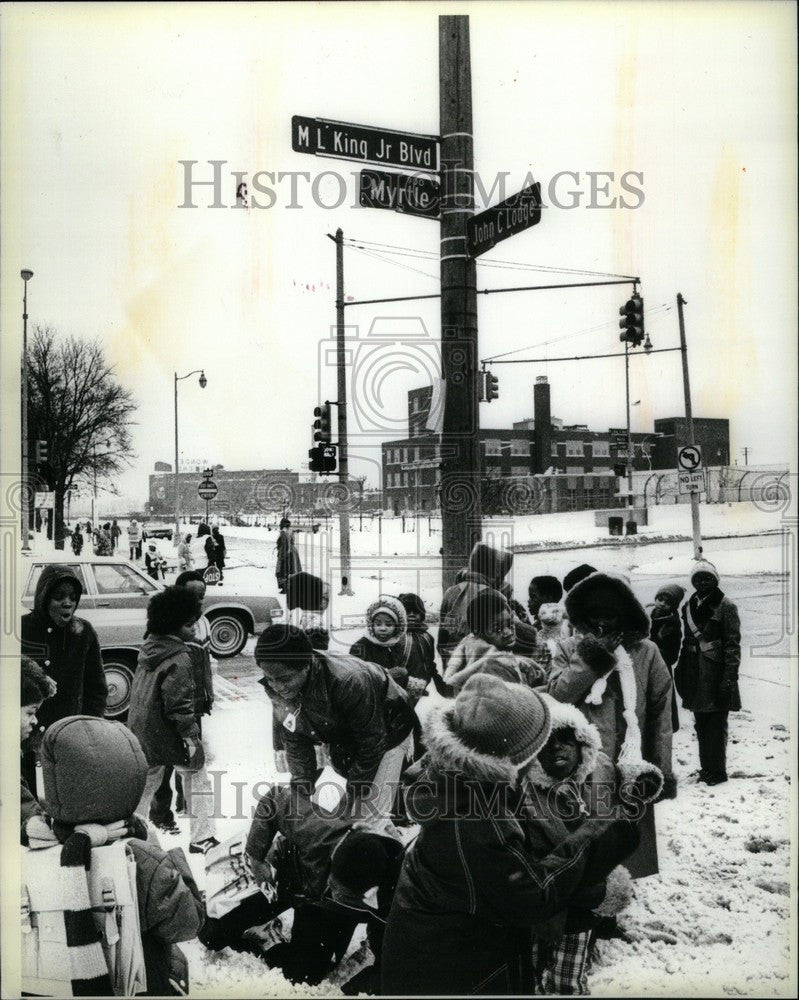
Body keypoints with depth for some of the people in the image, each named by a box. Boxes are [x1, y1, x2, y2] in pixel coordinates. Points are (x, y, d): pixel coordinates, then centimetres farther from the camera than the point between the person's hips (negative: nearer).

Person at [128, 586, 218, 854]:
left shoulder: (148, 649, 6)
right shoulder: (178, 660, -21)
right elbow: (180, 706, -24)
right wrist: (191, 736, -16)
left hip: (141, 735, 8)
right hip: (169, 738, -8)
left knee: (145, 783, 22)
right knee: (197, 779, 8)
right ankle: (201, 837, 12)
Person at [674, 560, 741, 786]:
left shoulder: (725, 606, -5)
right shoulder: (688, 606, 13)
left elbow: (733, 643, -8)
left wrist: (730, 675, -15)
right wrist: (681, 670, 13)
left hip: (716, 672, -6)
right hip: (694, 673, 6)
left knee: (716, 724, -2)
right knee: (701, 723, 12)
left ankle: (717, 771, 6)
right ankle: (706, 768, 21)